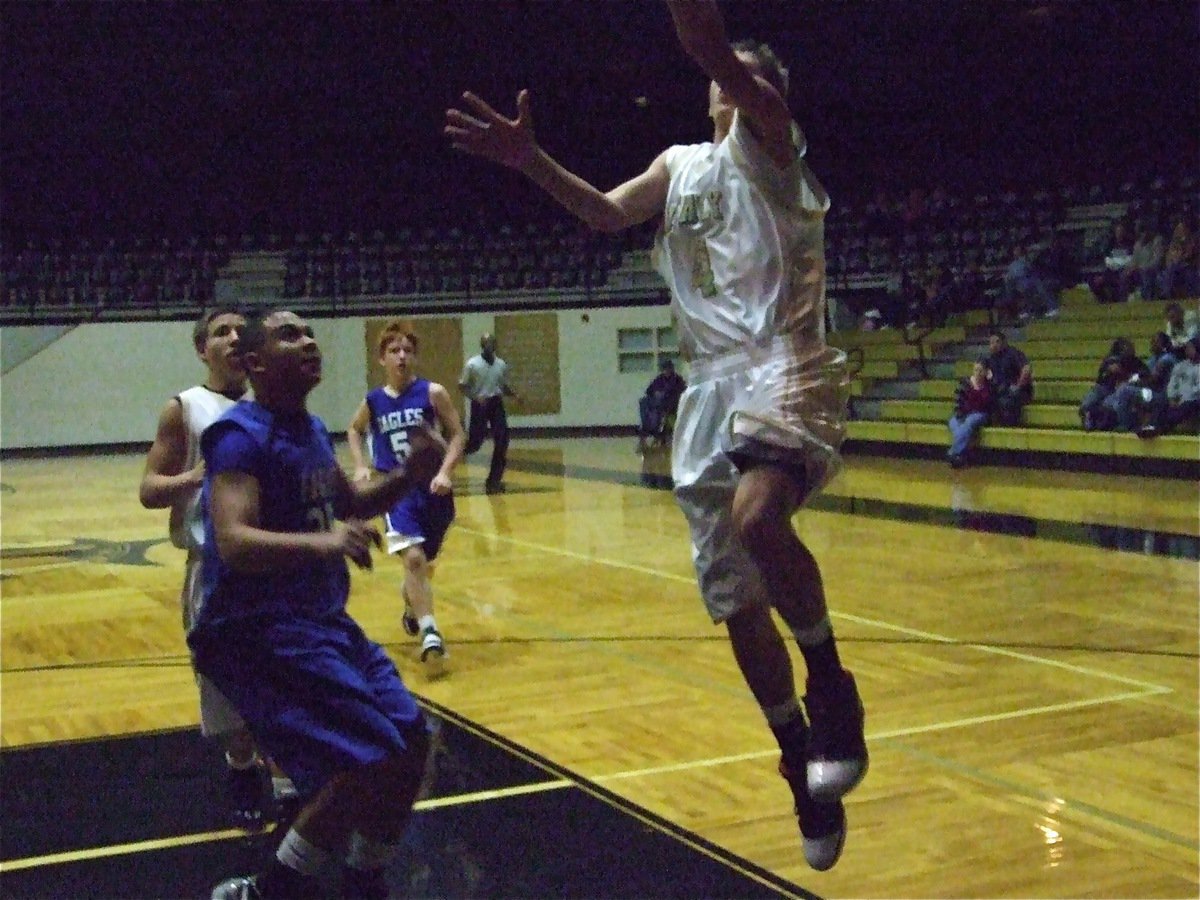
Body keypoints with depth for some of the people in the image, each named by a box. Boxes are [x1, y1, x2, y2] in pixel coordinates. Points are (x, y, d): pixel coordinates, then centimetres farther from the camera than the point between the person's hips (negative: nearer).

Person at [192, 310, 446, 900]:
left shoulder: (313, 430, 11)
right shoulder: (241, 435, -17)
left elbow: (349, 503, 26)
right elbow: (234, 542, -30)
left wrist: (409, 476, 8)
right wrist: (320, 542, -46)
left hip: (323, 622, 10)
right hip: (258, 632, -9)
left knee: (411, 740, 11)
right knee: (367, 763, -19)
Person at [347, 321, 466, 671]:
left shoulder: (432, 393, -6)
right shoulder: (373, 401, 1)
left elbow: (457, 435, -3)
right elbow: (354, 431, 21)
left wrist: (445, 472, -17)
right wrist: (361, 466, 7)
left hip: (432, 489, 1)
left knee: (424, 564, 17)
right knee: (413, 558, -21)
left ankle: (411, 609, 48)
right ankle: (430, 634, -23)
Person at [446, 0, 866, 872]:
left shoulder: (768, 137, 2)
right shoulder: (681, 164, 21)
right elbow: (608, 212, 25)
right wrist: (531, 159, 12)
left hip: (786, 368, -7)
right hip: (712, 384, 7)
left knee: (757, 517, -37)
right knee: (737, 604, 6)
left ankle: (833, 686, -15)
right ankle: (807, 771, 21)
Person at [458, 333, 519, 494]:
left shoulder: (501, 365, 8)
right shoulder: (472, 364, -7)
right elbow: (462, 386, -5)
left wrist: (514, 395, -1)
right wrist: (475, 397, -20)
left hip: (496, 404, 4)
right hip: (480, 404, -4)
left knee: (501, 441, -6)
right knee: (474, 443, -6)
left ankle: (494, 479, 2)